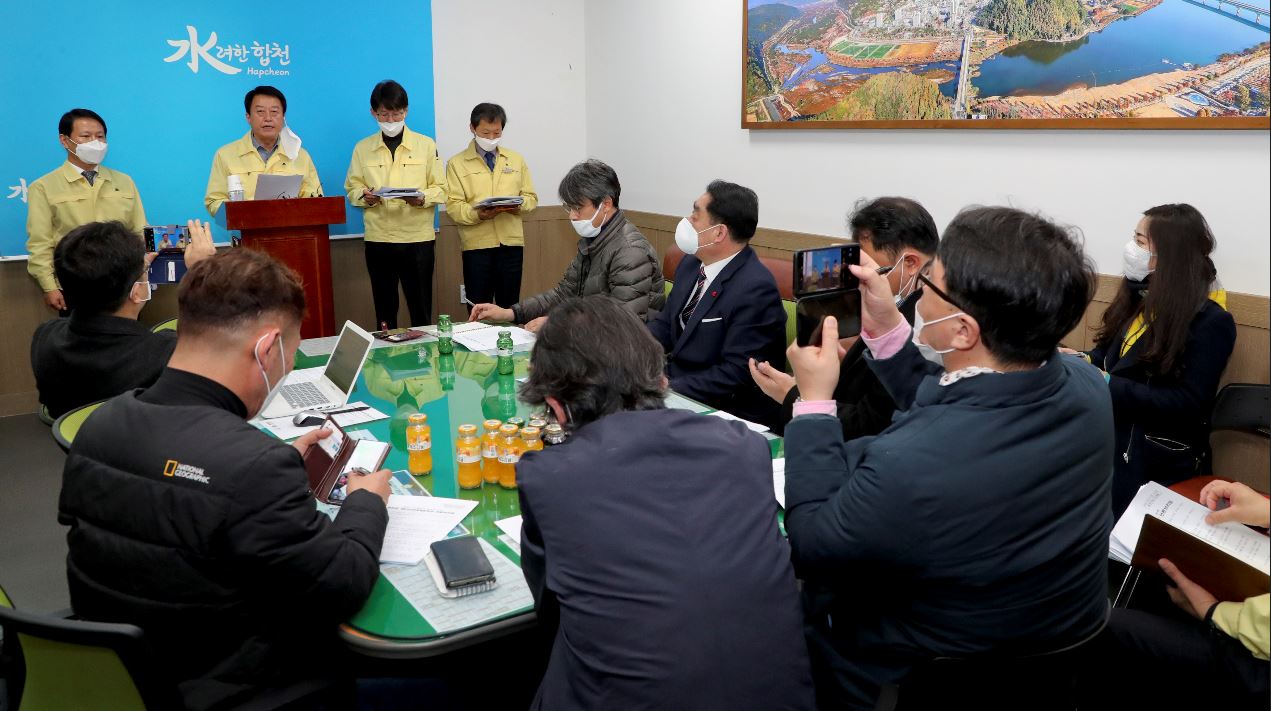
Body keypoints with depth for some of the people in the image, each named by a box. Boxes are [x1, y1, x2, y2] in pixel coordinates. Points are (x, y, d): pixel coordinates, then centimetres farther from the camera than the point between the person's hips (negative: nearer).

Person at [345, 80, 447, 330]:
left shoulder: (426, 145, 5)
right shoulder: (362, 148, 9)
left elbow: (440, 189, 3)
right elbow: (352, 188, 10)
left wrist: (421, 198, -18)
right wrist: (365, 196, -13)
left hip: (418, 237, -1)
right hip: (378, 238, 1)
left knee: (421, 308, 3)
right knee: (384, 307, 7)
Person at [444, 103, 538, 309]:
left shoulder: (516, 159, 15)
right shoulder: (457, 163, 5)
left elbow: (531, 197, 14)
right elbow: (453, 206, -3)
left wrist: (519, 205, -10)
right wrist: (478, 214, -22)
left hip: (511, 241, 2)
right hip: (477, 244, -2)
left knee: (510, 308, 4)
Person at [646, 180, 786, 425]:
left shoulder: (755, 289, -21)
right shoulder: (691, 263, 4)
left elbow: (735, 373, -23)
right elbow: (665, 325, 12)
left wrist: (667, 389, -24)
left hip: (726, 411, -8)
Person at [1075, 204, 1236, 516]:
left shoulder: (1210, 321, -15)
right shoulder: (1141, 296, 8)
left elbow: (1188, 403, -21)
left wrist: (1109, 385, -26)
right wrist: (1086, 362, -7)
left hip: (1160, 463, -6)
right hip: (1110, 441, 7)